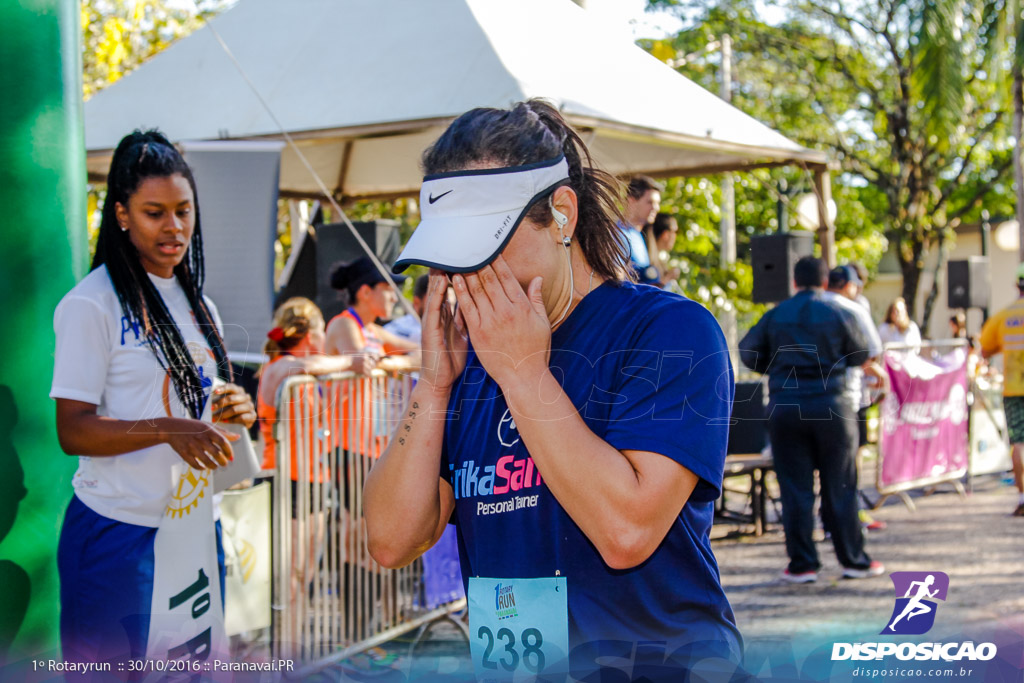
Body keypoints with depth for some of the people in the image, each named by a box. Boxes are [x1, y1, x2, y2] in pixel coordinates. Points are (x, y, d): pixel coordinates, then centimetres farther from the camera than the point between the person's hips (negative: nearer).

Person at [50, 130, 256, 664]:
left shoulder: (197, 306, 12)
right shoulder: (90, 305, -10)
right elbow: (72, 431, -15)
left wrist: (235, 411, -1)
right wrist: (168, 430, -28)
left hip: (196, 527, 7)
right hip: (119, 534, -7)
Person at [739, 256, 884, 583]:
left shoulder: (775, 315, 4)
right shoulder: (838, 314, -1)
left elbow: (748, 352, 7)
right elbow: (861, 355, 7)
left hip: (784, 408, 1)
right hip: (831, 406, -1)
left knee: (795, 489, 4)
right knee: (839, 488, 6)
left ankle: (802, 564, 4)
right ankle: (853, 560, 11)